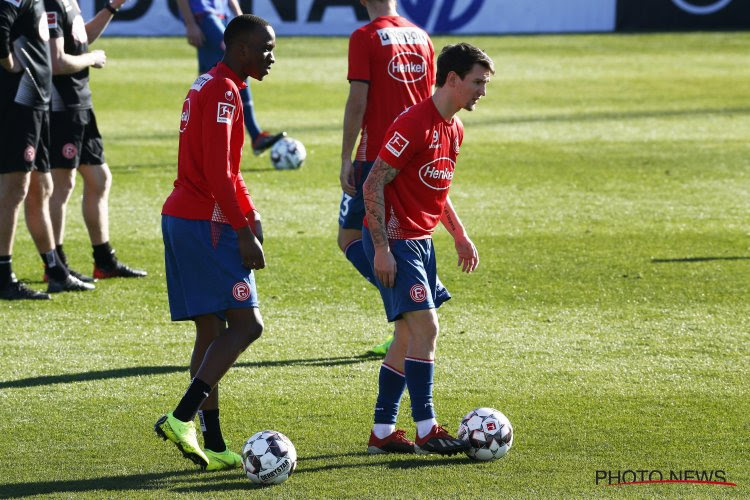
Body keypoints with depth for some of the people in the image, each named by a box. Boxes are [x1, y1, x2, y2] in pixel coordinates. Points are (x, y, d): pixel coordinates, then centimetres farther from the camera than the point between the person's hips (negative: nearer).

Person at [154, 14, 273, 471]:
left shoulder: (211, 87, 19)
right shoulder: (223, 92, -14)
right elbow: (218, 173, -20)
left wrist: (250, 215, 21)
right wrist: (245, 234, -17)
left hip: (180, 219, 10)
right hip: (205, 223, -10)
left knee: (212, 330, 9)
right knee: (246, 324, -11)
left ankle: (214, 447, 7)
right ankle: (183, 418, -19)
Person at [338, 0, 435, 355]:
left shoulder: (364, 39, -9)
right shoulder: (422, 38, 10)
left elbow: (357, 102, -14)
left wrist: (346, 159, -10)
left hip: (377, 155, -6)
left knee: (350, 238, 4)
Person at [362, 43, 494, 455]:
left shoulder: (454, 130, 11)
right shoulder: (414, 125, -19)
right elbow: (374, 185, -19)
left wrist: (460, 236, 18)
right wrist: (382, 249, -22)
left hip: (420, 242, 10)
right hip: (394, 240, -10)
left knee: (411, 335, 10)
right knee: (425, 326, -14)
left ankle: (382, 432, 15)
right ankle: (426, 431, -10)